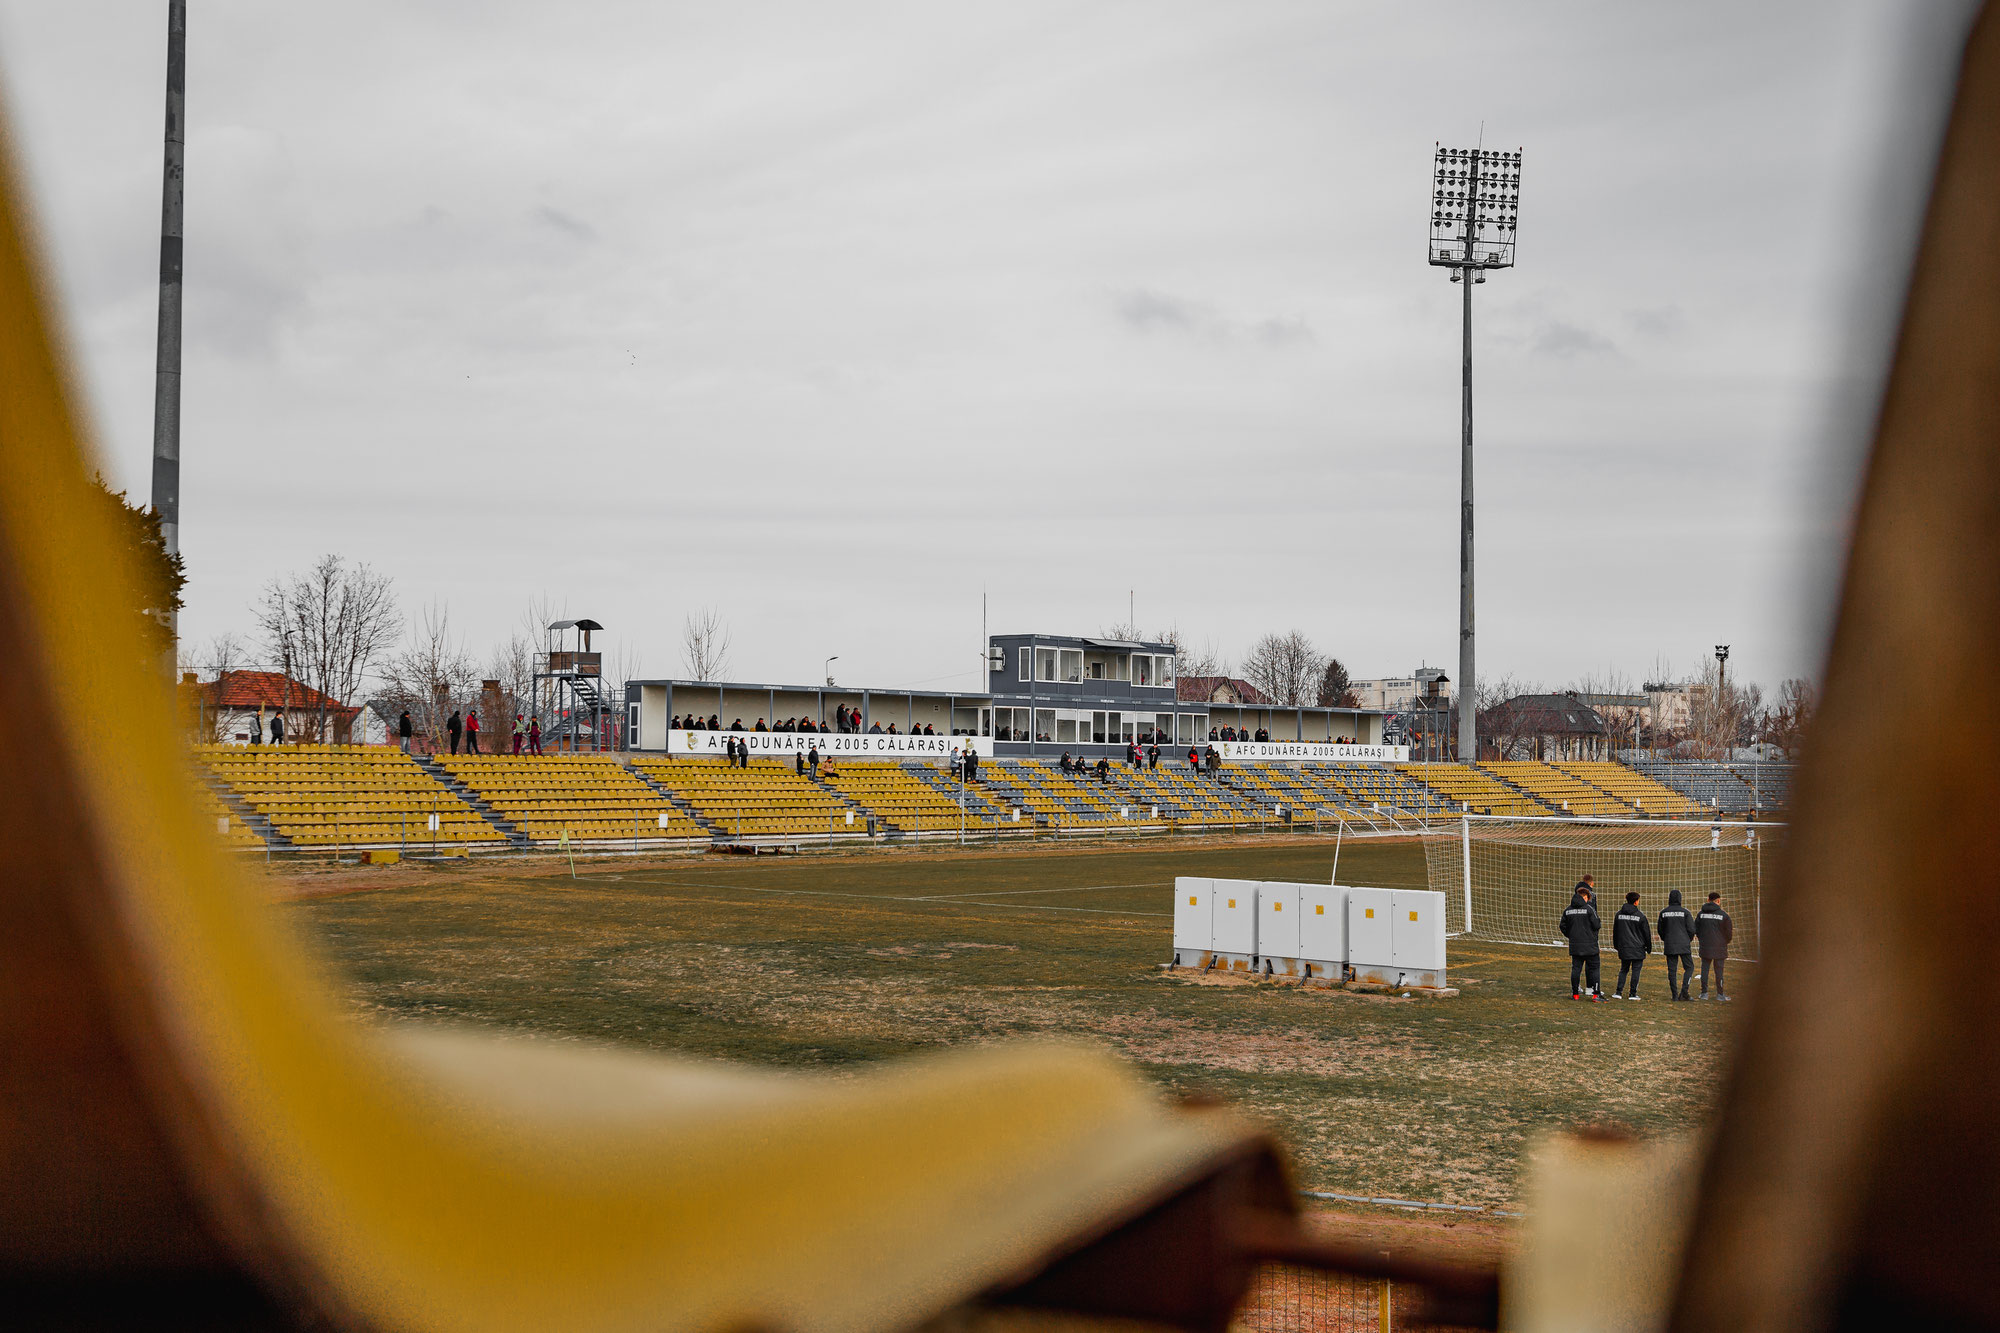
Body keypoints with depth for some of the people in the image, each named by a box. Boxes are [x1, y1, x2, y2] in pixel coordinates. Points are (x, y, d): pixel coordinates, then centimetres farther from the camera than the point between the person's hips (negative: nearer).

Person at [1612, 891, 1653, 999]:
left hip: (1623, 948, 4)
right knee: (1636, 970, 3)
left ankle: (1619, 991, 5)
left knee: (1623, 969, 13)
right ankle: (1633, 993, 2)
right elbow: (1646, 933, -2)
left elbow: (1615, 931, 12)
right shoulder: (1640, 916, -9)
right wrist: (1649, 947, 9)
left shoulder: (1619, 914, 3)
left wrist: (1616, 945, 23)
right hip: (1638, 948, -4)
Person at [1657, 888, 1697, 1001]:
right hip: (1684, 945, -3)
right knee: (1689, 967, 8)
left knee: (1672, 970, 6)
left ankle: (1674, 995, 4)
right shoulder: (1685, 912, -7)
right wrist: (1689, 940, 12)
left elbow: (1660, 930, 7)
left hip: (1669, 945, 3)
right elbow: (1691, 929, -6)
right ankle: (1684, 990, -9)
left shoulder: (1663, 913, 1)